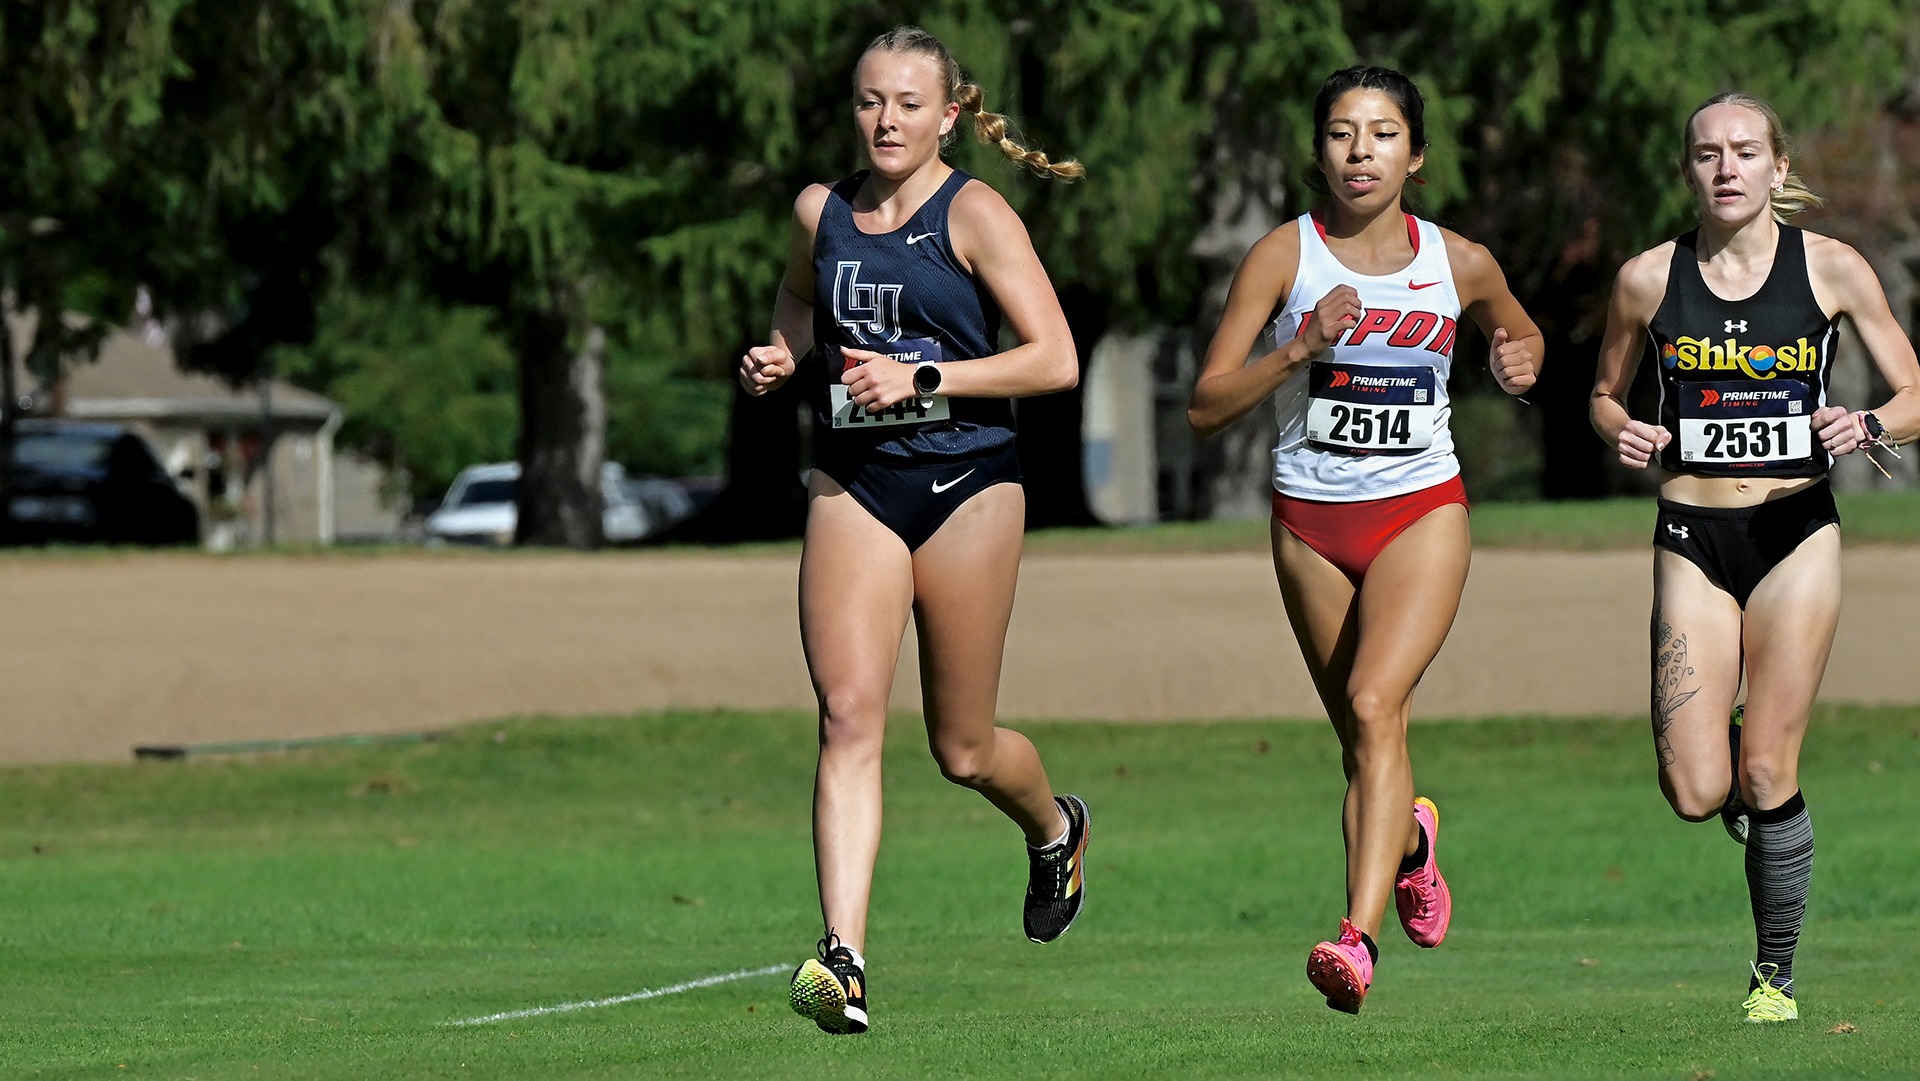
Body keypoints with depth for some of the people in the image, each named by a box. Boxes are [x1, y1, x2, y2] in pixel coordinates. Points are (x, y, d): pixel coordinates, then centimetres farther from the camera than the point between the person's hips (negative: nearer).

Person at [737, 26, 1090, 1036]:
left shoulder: (973, 215, -7)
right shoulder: (821, 211, 7)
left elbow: (1055, 359, -11)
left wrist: (923, 378, -19)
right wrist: (776, 357, 7)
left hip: (964, 486, -3)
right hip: (852, 487, 3)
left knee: (962, 750, 9)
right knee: (848, 715, -16)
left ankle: (1053, 827, 44)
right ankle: (842, 955, -24)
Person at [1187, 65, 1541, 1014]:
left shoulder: (1459, 264, 0)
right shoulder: (1284, 257, -5)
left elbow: (1519, 333, 23)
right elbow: (1206, 408, -9)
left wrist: (1518, 362, -1)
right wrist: (1302, 348, -23)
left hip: (1422, 513, -2)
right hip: (1311, 522, 2)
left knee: (1375, 704, -22)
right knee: (1362, 738, 12)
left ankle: (1359, 938, -33)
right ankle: (1409, 838, 49)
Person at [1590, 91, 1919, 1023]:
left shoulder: (1832, 271, -1)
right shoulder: (1649, 279, 1)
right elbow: (1606, 394, 16)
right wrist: (1623, 433, -7)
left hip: (1796, 535, -1)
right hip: (1692, 538, 1)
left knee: (1767, 779, -4)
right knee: (1696, 794, -10)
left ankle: (1775, 972, 15)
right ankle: (1729, 759, 28)